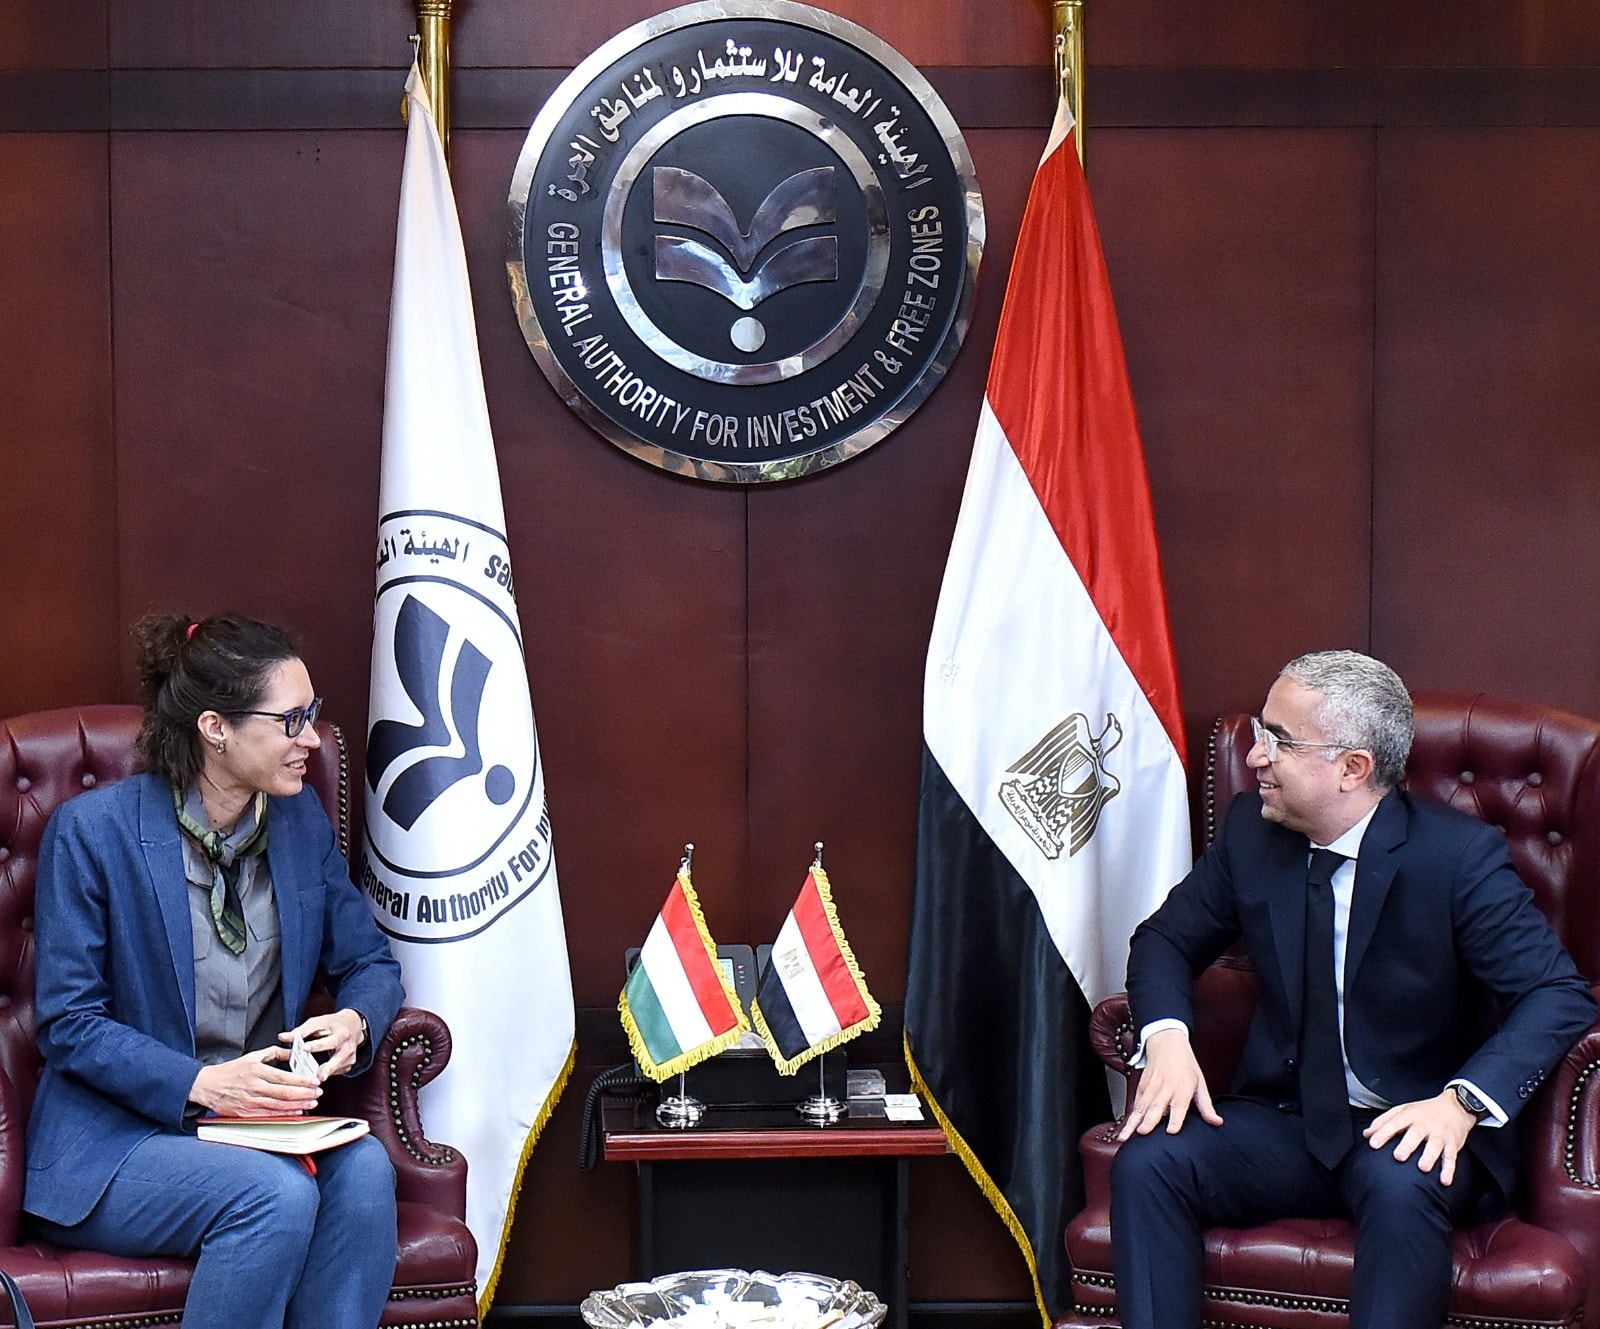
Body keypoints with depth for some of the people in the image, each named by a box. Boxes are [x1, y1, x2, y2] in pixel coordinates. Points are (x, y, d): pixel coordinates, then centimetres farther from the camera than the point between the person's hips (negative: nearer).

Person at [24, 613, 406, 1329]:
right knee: (278, 1194, -32)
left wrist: (354, 1021, -11)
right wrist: (201, 1084, -23)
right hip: (113, 1140, -4)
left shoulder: (302, 820, 7)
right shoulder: (91, 830, -10)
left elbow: (369, 962, 14)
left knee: (364, 1168, -28)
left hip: (260, 1119, 5)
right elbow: (68, 1023, -10)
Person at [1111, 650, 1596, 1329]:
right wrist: (1167, 1036, -13)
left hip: (1414, 1129, -4)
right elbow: (1167, 937, 10)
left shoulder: (1458, 856, -14)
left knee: (1400, 1183, -38)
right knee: (1148, 1160, -23)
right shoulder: (1251, 829, 0)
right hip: (1283, 1120, 4)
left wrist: (1463, 1102, -32)